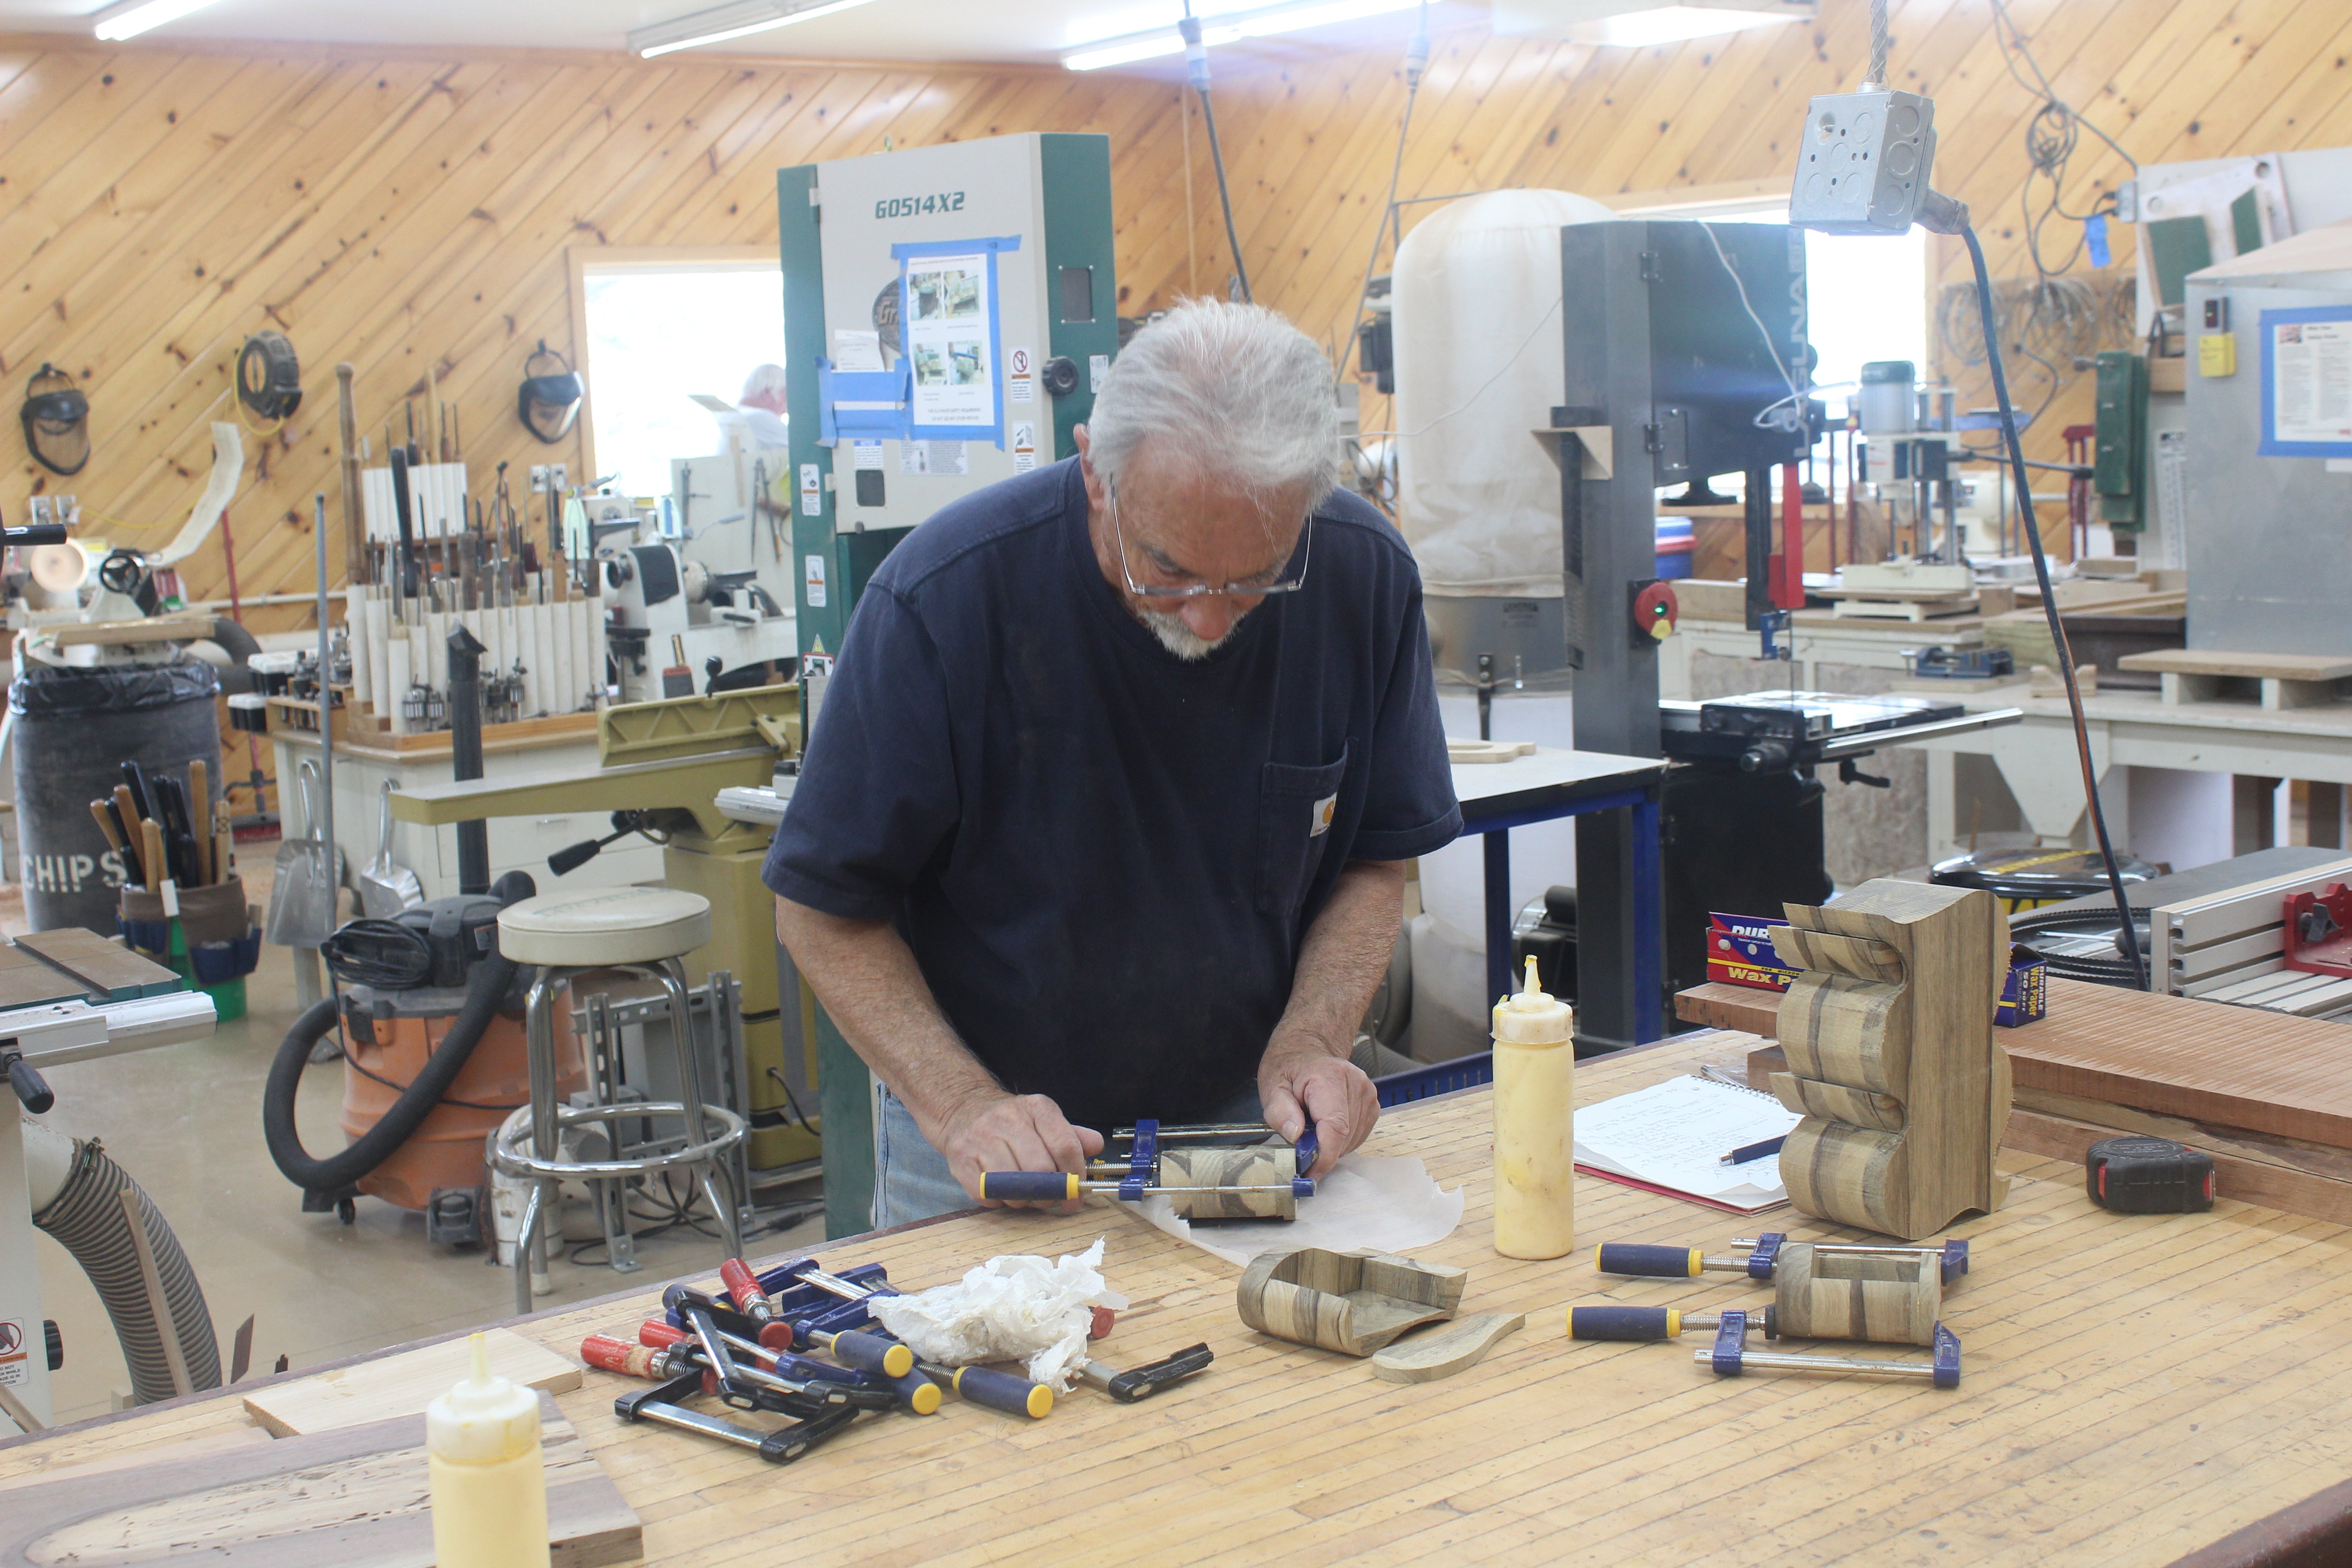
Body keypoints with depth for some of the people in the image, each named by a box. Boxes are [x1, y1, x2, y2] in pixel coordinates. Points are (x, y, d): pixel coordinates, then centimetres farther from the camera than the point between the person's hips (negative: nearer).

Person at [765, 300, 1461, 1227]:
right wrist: (961, 1105, -23)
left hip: (1247, 1120, 2)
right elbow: (824, 912, -12)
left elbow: (1376, 860, 3)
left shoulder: (1367, 578, -11)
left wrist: (1309, 1044, -13)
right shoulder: (943, 597, -21)